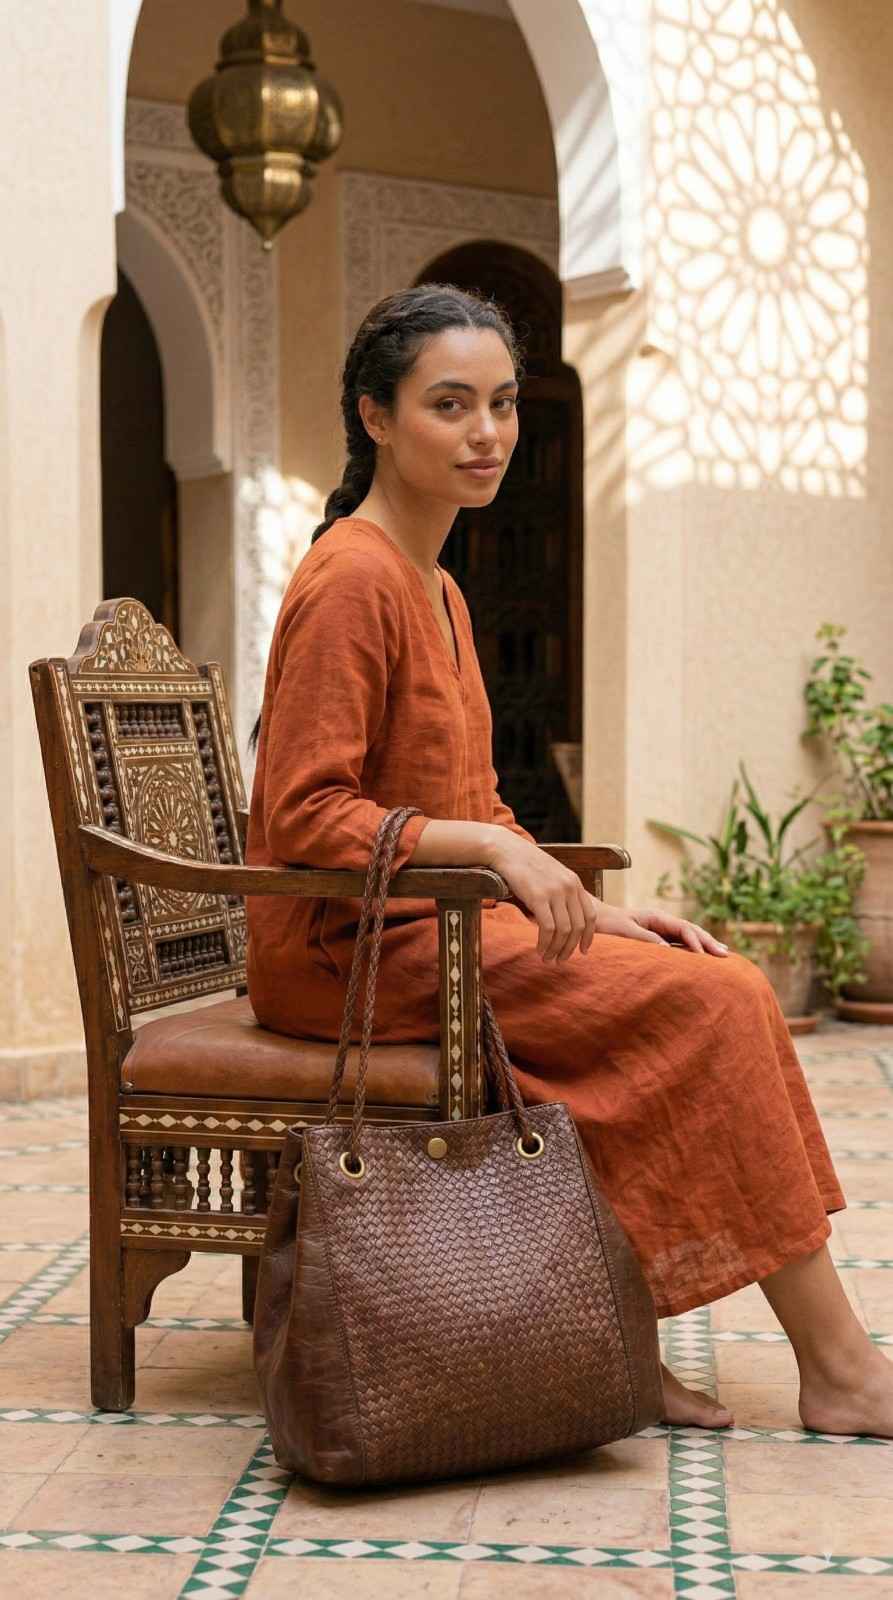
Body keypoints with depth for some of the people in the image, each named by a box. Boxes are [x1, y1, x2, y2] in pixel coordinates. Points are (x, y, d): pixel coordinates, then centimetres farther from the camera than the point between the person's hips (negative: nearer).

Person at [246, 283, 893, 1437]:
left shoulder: (438, 591, 17)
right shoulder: (353, 581, -13)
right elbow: (303, 820, -19)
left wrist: (592, 911, 6)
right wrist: (490, 848, -27)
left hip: (437, 923, 9)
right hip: (353, 945, -9)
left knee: (725, 990, -8)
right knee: (705, 1001, -17)